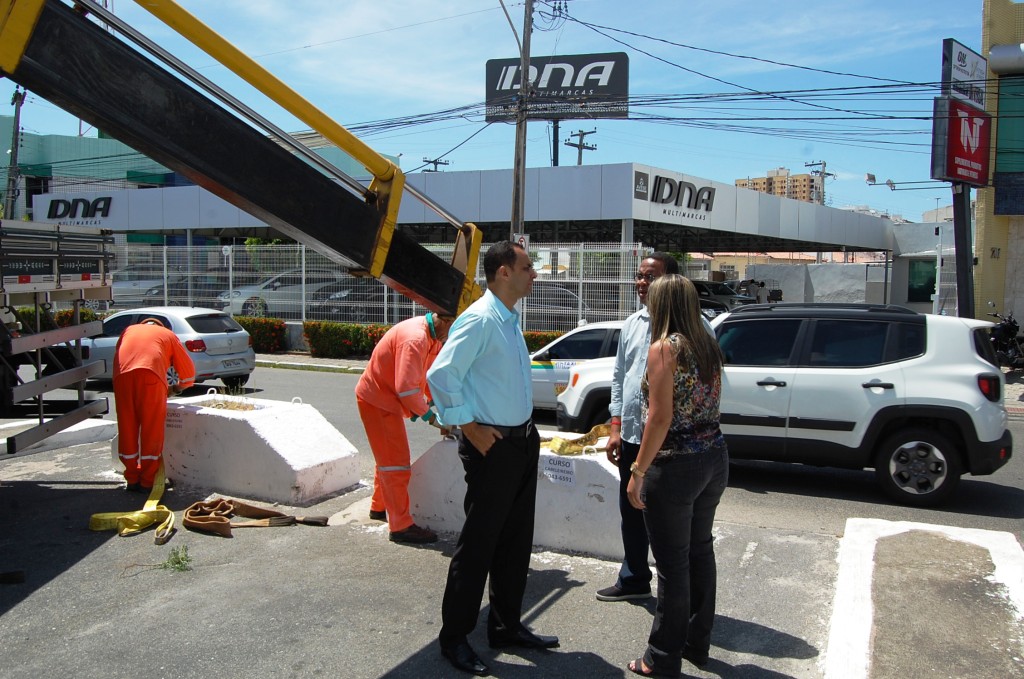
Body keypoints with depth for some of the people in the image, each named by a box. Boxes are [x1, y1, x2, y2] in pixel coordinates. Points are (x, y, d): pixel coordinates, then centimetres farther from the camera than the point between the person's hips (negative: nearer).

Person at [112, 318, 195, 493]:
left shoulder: (129, 331, 36)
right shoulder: (167, 334, 29)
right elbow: (189, 372, 27)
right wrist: (176, 388, 45)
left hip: (122, 375, 3)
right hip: (151, 374, -2)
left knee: (127, 428, 11)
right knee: (152, 430, 5)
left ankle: (132, 480, 19)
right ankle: (148, 481, 9)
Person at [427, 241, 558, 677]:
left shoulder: (510, 319, 12)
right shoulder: (480, 319, -17)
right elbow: (440, 375, -23)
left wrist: (526, 428, 15)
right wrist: (468, 426, -18)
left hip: (522, 441, 9)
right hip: (492, 445, -9)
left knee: (516, 541, 16)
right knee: (479, 543, 1)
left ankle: (506, 626, 32)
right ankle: (454, 637, 17)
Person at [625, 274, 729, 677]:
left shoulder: (663, 349, -14)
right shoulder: (708, 347, 8)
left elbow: (660, 418, -18)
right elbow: (712, 405, 13)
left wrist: (638, 471, -14)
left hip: (676, 466, -8)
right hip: (715, 459, 8)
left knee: (673, 563, 2)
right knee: (700, 551, 18)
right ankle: (697, 644, 32)